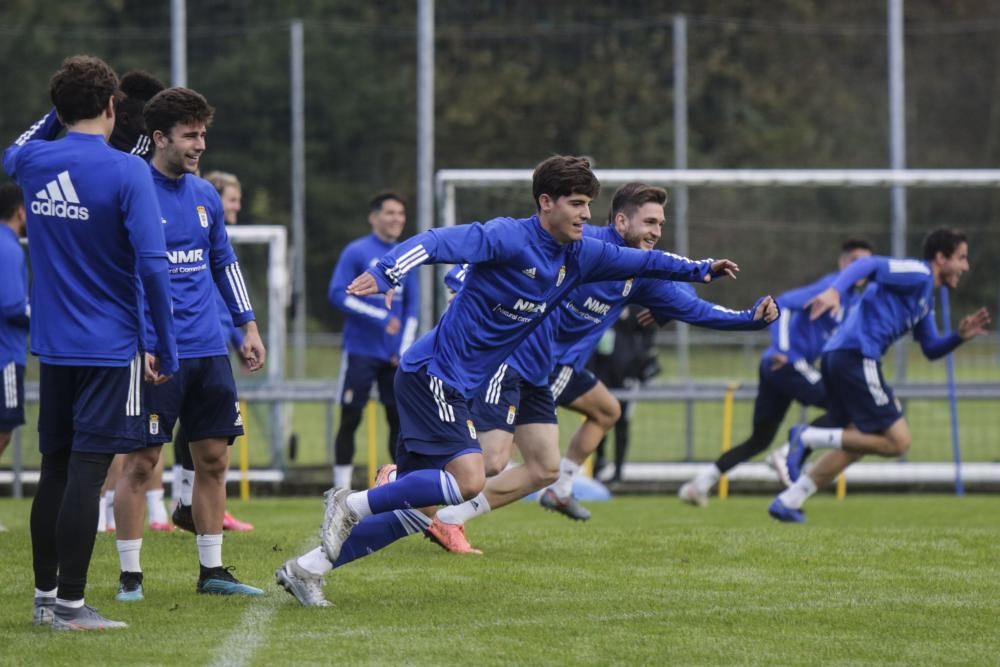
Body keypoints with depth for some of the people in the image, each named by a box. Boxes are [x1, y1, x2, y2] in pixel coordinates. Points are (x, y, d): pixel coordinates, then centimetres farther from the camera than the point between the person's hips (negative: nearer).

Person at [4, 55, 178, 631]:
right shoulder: (126, 172, -13)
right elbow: (153, 265, -18)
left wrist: (56, 116, 29)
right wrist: (167, 351, -11)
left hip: (54, 345, 6)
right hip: (111, 346, -6)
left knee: (56, 469, 15)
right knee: (86, 472, -4)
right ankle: (70, 603, -3)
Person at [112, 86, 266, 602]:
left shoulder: (205, 195, 11)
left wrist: (248, 326, 18)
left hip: (207, 349, 6)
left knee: (213, 460, 7)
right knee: (140, 462, -4)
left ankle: (212, 571, 15)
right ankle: (129, 576, 3)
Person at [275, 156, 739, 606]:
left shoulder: (578, 256, 9)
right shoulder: (509, 238, -16)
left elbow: (638, 261, 24)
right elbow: (437, 243, -27)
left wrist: (700, 270, 23)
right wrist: (385, 274, -42)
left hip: (458, 388, 9)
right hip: (431, 372, -9)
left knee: (417, 509, 5)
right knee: (469, 480, -22)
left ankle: (307, 569, 9)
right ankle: (350, 505, -10)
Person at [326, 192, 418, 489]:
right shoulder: (356, 252, -5)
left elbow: (412, 305, 14)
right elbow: (337, 294, -12)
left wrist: (405, 348, 2)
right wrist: (380, 317, -18)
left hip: (394, 355, 5)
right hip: (360, 352, -5)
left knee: (400, 418, 3)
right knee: (350, 418, -3)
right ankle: (341, 489, 2)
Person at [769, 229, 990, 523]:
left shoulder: (925, 298, 27)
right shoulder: (916, 273, -4)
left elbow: (931, 349, 31)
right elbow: (868, 265, -18)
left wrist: (960, 336, 13)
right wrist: (836, 291, -34)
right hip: (856, 357, -10)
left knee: (854, 445, 18)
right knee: (898, 441, -9)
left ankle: (788, 501, 16)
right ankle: (808, 437, -11)